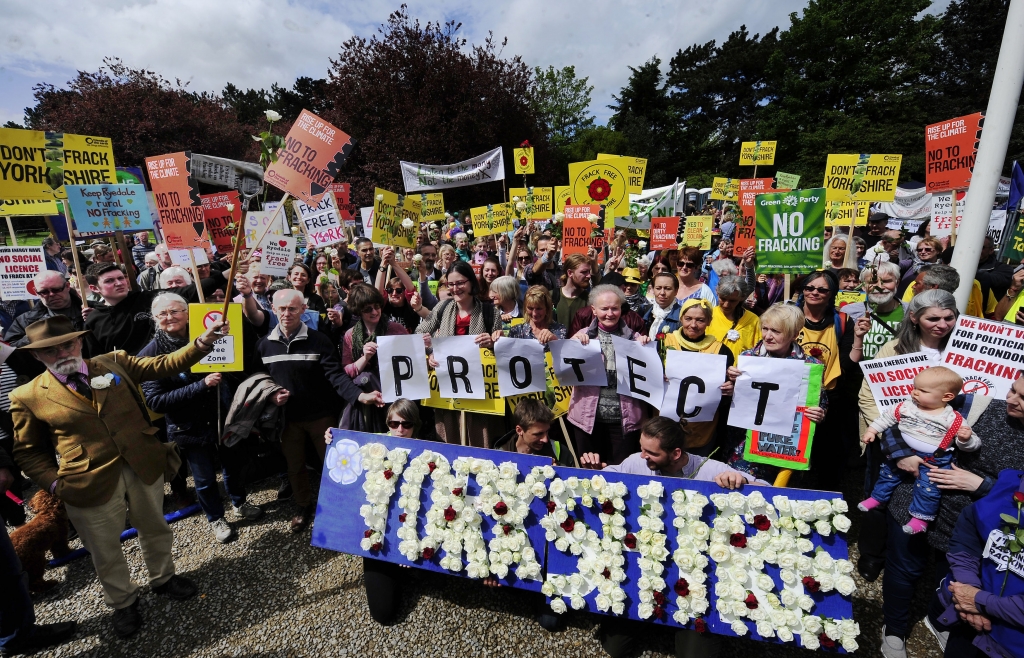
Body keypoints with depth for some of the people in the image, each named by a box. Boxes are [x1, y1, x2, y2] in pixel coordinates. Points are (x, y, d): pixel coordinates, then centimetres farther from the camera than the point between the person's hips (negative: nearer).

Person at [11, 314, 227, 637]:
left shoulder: (115, 362, -1)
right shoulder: (28, 396, -4)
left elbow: (163, 365, -4)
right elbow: (28, 451, 4)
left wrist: (202, 342, -19)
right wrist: (55, 483, -8)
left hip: (144, 467, 2)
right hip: (90, 484, -2)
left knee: (154, 529, 21)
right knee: (106, 551, 17)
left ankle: (163, 578, 47)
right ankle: (123, 602, 42)